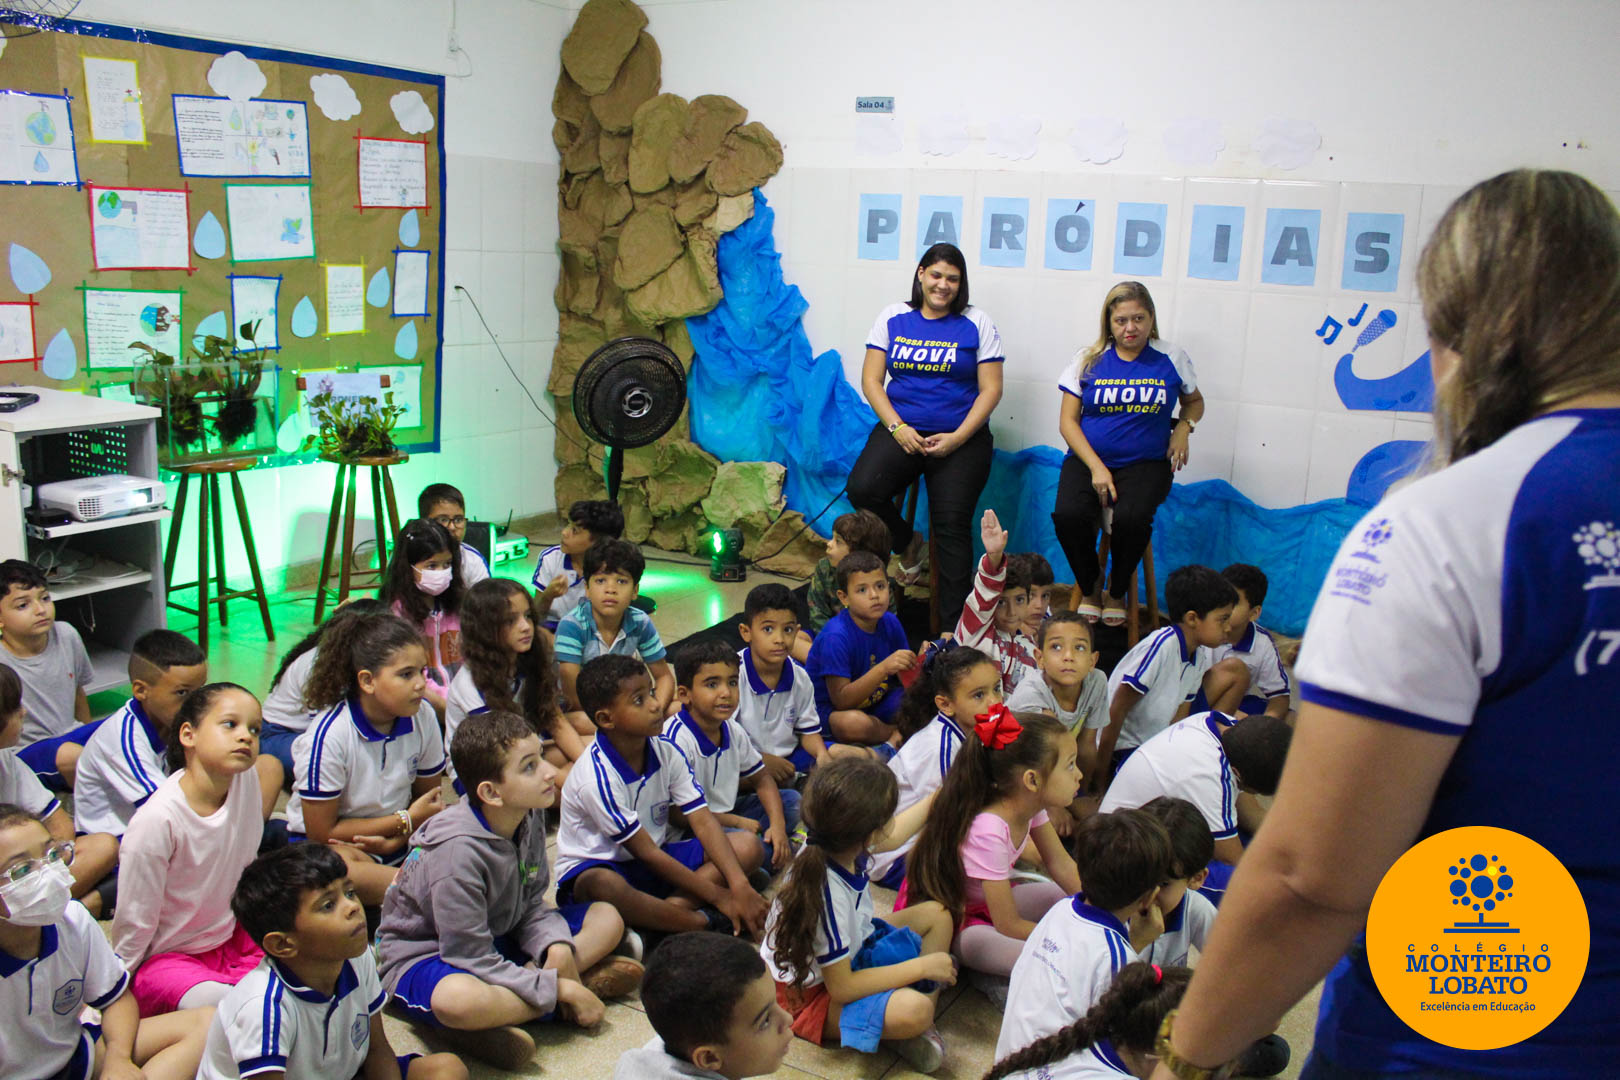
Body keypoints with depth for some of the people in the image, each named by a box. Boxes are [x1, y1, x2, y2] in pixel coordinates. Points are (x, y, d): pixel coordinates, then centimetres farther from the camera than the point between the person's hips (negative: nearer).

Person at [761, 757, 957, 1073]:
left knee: (936, 914, 9)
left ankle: (923, 1030, -1)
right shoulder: (827, 893, -36)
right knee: (913, 1010, -35)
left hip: (845, 956, 10)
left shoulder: (836, 846, -15)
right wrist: (921, 967, -23)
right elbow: (841, 987, -29)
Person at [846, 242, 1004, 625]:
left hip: (961, 437, -2)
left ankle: (954, 624, -8)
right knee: (862, 489, -24)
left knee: (952, 523, -17)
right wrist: (897, 428, -10)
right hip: (902, 430, 2)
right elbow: (871, 380, 5)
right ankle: (908, 543, 9)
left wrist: (956, 438, -12)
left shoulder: (976, 323, 5)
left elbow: (991, 389, 1)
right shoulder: (893, 317, 9)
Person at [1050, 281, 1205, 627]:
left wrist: (1184, 427, 1)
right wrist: (1096, 468, -10)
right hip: (1088, 459, 1)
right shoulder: (1090, 359, 5)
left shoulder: (1171, 359, 7)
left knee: (1131, 519, -32)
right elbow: (1068, 420, 3)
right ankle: (1089, 586, 2)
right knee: (1069, 515, -29)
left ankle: (1118, 591, -1)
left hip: (1145, 463, -1)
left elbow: (1194, 401, 25)